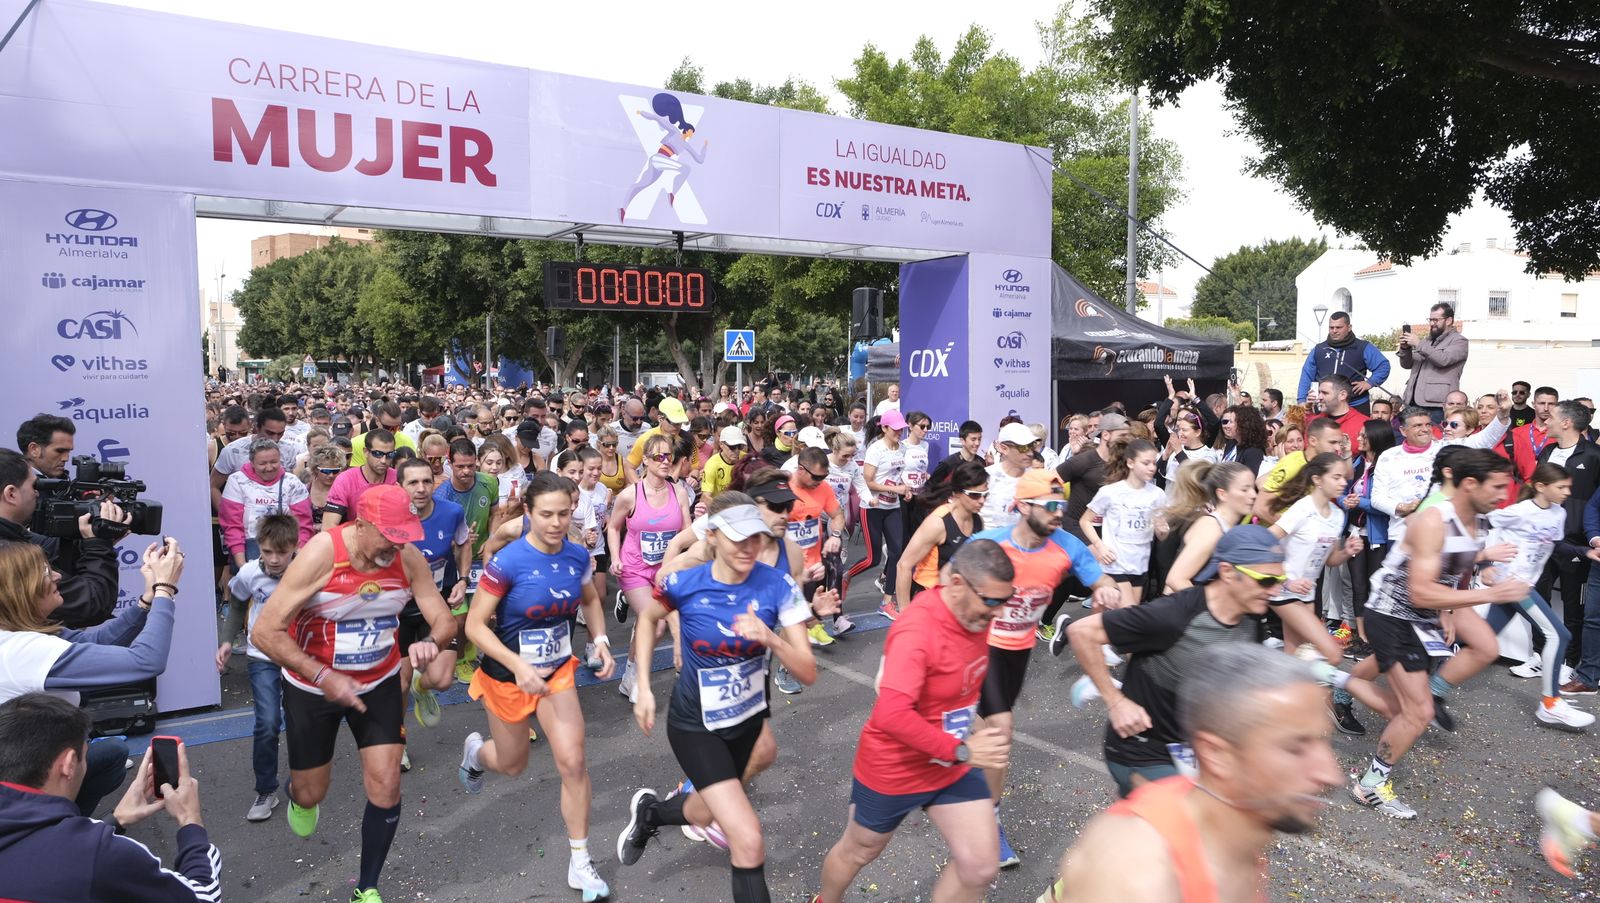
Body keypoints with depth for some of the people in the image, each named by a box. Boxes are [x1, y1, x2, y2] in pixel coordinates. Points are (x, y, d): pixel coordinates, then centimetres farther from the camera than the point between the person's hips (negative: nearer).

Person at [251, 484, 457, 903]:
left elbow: (445, 620, -11)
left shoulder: (409, 558, -18)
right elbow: (265, 632, -25)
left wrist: (430, 641, -35)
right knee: (311, 793, 13)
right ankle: (297, 794, 53)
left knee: (385, 787, -3)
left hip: (379, 682, 2)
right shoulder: (321, 554, -28)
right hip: (313, 686, -2)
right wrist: (324, 677, -30)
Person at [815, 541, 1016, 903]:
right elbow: (891, 714, -43)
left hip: (953, 766, 6)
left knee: (981, 867, 4)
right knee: (858, 851, 20)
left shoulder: (973, 612, -9)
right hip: (894, 768, -6)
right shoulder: (917, 630, -34)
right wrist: (961, 750, -34)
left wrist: (968, 722, 4)